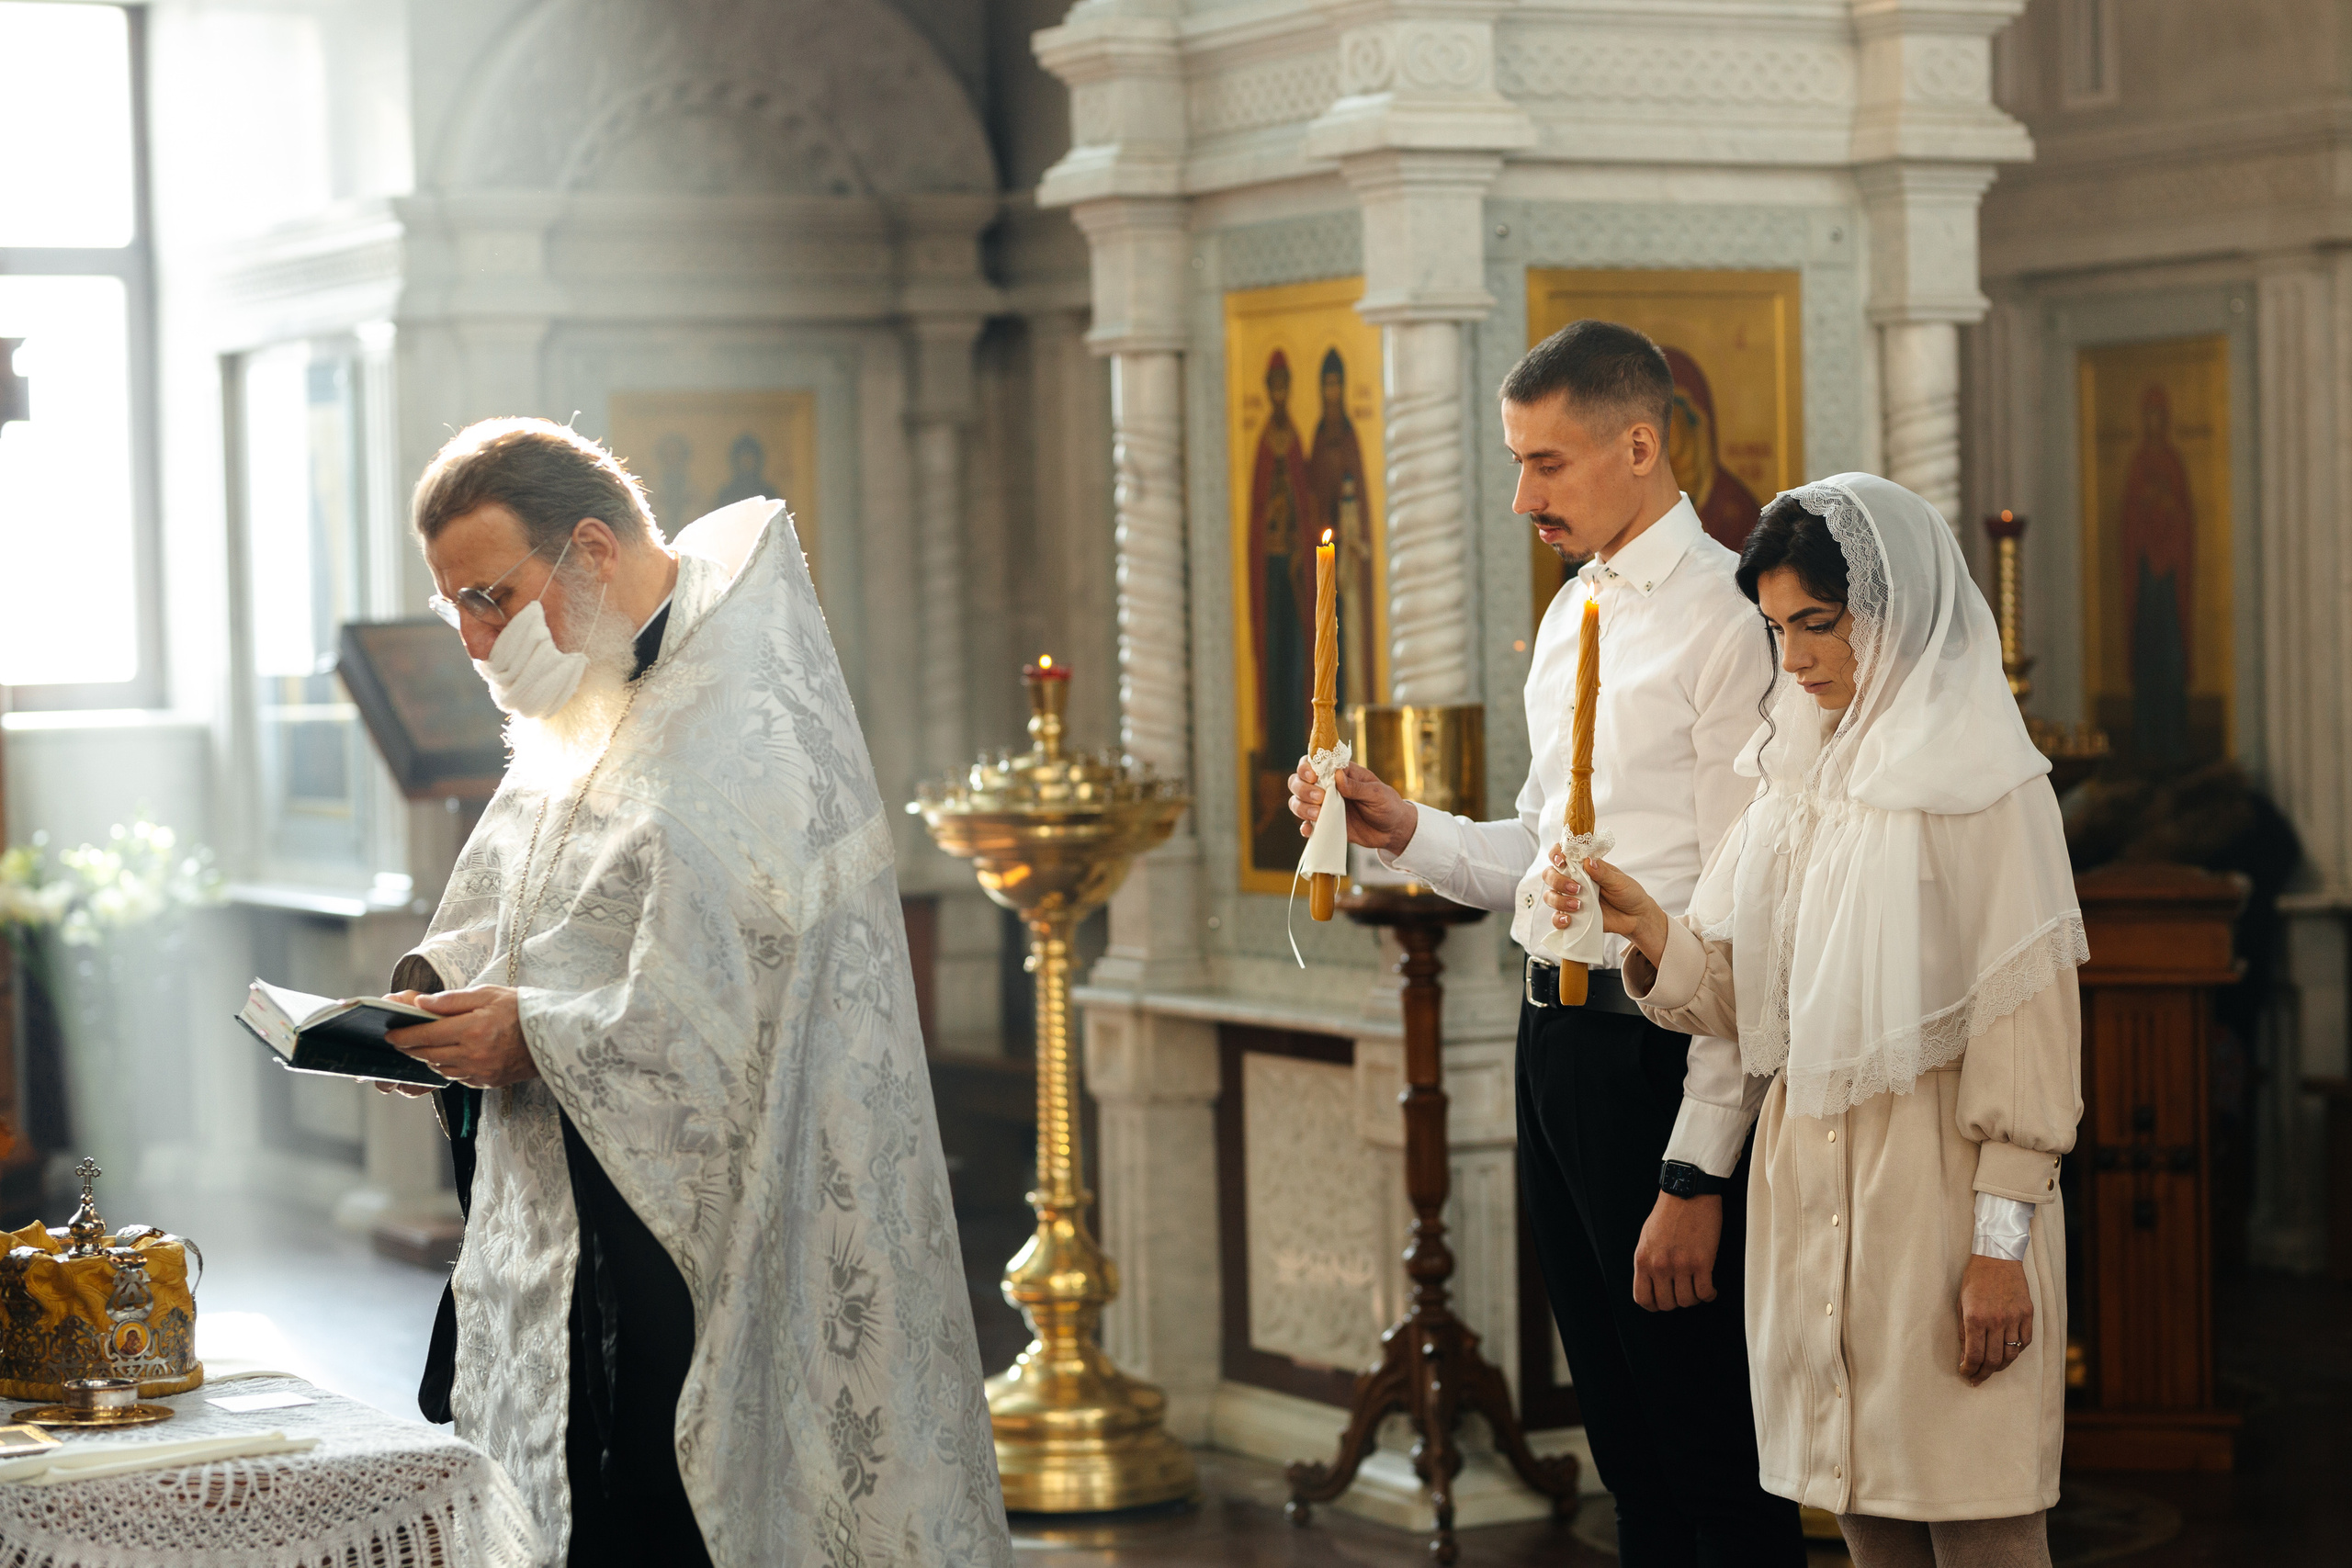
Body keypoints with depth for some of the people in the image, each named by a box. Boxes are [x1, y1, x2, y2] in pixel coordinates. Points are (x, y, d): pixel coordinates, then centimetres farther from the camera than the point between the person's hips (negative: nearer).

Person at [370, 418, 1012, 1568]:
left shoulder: (749, 731, -16)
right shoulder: (590, 709, 15)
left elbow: (731, 1010, -22)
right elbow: (509, 914, 24)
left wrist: (536, 1036, -20)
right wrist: (438, 984, 4)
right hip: (557, 1228, 9)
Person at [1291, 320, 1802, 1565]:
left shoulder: (1724, 619, -13)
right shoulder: (1572, 616, 15)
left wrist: (1698, 1170, -20)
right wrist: (1405, 833, 5)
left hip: (1664, 1054, -9)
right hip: (1555, 1036, 9)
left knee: (1716, 1463, 0)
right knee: (1626, 1452, 16)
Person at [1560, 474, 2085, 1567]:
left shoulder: (1985, 780, -8)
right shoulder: (1799, 772, 12)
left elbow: (2029, 1019, -12)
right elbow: (1751, 993, 11)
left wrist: (2001, 1241, -16)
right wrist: (1647, 930, -8)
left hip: (1939, 1188, -6)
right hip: (1810, 1182, 6)